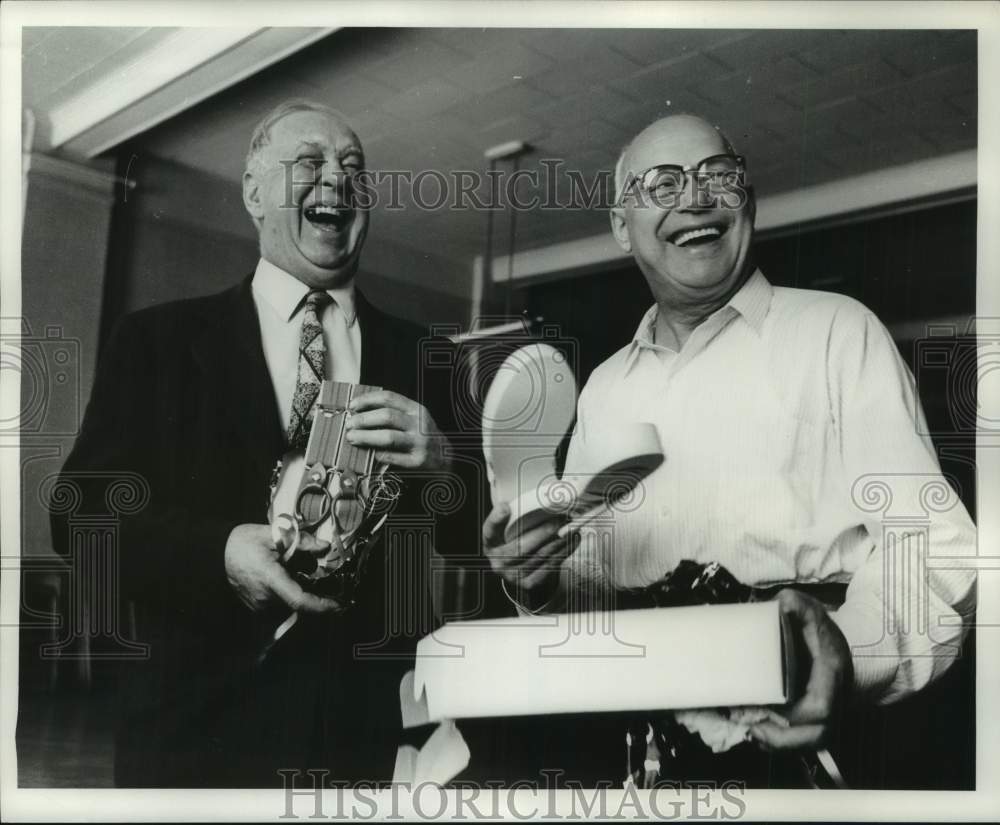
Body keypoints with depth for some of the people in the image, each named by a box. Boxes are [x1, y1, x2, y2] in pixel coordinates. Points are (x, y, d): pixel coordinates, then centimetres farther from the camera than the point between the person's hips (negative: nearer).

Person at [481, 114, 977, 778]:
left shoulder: (835, 330, 4)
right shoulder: (603, 387, 19)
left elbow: (926, 540, -4)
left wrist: (855, 648, -23)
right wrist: (539, 581, 2)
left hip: (801, 722, -3)